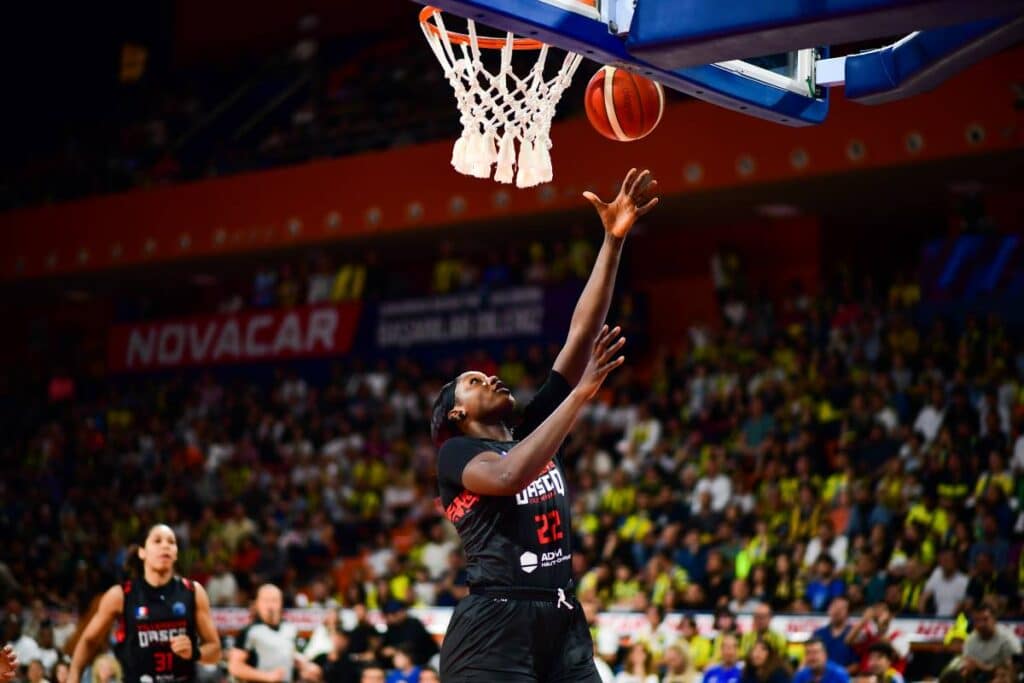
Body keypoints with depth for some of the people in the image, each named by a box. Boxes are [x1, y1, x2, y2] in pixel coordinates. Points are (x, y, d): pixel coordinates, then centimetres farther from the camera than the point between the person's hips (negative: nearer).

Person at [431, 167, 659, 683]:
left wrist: (613, 241, 4)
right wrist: (583, 391, -19)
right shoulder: (456, 454, 1)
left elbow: (582, 333, 12)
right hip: (495, 628, -7)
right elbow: (509, 475, -23)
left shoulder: (535, 427, 19)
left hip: (562, 621, 7)